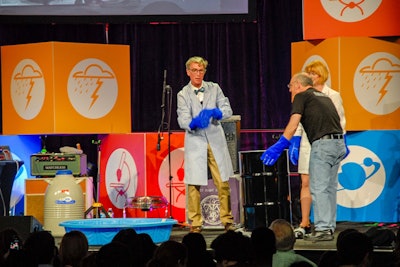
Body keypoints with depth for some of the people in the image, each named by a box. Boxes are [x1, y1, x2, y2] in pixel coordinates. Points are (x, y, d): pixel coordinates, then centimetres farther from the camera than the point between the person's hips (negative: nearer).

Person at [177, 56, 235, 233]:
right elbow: (183, 121, -8)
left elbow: (228, 110, 1)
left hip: (216, 141, 1)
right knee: (193, 184, -4)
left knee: (223, 183, 2)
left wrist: (213, 112, -20)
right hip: (195, 143, -1)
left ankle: (227, 220, 11)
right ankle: (195, 223, 4)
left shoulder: (214, 88, 7)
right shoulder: (183, 95, 2)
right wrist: (194, 122, -30)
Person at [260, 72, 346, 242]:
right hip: (339, 144, 8)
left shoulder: (301, 96, 3)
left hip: (322, 143, -8)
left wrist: (280, 145, -3)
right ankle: (329, 227, 14)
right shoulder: (324, 96, 25)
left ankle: (322, 229, -10)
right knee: (330, 188, 12)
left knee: (319, 188, -6)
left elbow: (293, 125, -5)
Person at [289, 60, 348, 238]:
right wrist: (294, 144, 6)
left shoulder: (333, 96, 4)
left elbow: (340, 121, 5)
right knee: (306, 183, -4)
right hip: (307, 144, 2)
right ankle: (304, 224, -3)